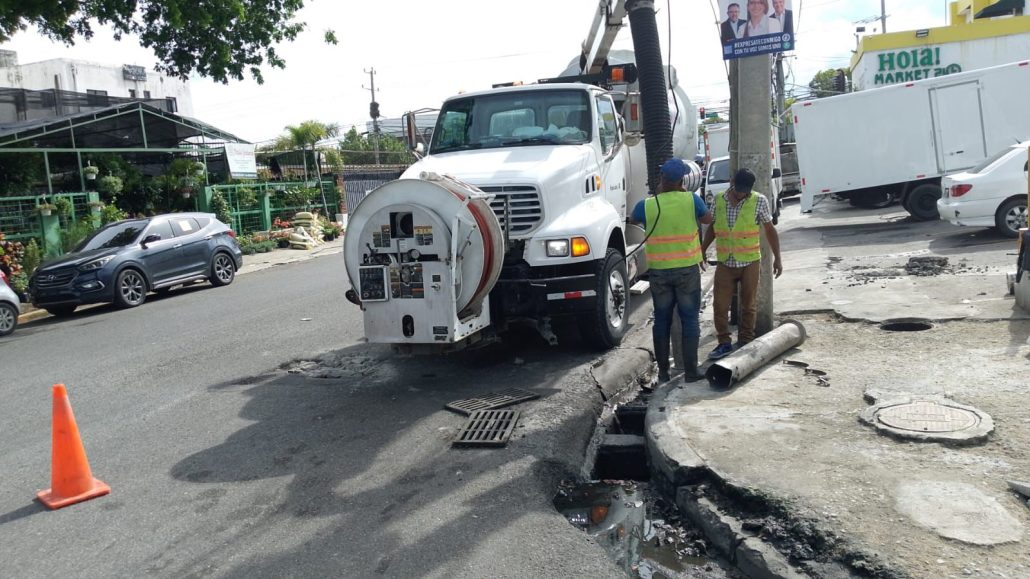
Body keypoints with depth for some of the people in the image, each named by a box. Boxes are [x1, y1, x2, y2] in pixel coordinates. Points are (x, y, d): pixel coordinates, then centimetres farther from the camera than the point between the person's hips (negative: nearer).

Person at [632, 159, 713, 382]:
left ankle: (663, 371, 16)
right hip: (687, 269, -1)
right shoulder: (690, 200, -8)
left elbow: (634, 219, 16)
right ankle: (690, 371, 7)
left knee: (662, 320, 11)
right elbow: (708, 219, 11)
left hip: (659, 272, 1)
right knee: (690, 320, 6)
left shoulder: (647, 206, -7)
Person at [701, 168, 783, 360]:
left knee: (749, 305, 9)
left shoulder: (759, 201, -7)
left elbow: (770, 230, 1)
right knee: (719, 305, 1)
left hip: (749, 262, -2)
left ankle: (745, 341, 23)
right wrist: (702, 251, 12)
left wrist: (777, 258, 0)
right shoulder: (718, 200, 0)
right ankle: (724, 343, 14)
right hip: (725, 263, 2)